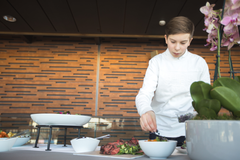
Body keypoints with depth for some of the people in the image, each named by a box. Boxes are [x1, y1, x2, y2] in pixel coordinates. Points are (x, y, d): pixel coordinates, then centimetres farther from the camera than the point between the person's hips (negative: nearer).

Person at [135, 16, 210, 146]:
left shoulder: (199, 63, 3)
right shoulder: (156, 62, 0)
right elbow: (145, 94, -11)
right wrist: (146, 111, -33)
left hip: (189, 132, 1)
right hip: (160, 131, 0)